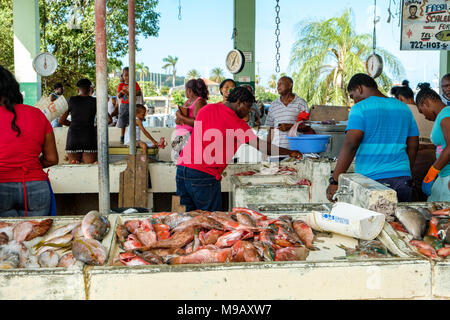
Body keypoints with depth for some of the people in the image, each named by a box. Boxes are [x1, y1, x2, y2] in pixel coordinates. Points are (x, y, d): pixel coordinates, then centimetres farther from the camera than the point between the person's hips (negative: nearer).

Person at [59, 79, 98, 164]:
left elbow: (61, 121, 10)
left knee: (72, 164, 9)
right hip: (89, 136, -1)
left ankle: (74, 164, -26)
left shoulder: (72, 100, 6)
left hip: (73, 135, 1)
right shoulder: (94, 101, 3)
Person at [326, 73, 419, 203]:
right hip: (402, 179, 6)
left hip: (372, 179, -6)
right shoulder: (404, 108, 15)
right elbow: (413, 146, 18)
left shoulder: (360, 108, -4)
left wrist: (334, 181, -13)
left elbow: (350, 145, -14)